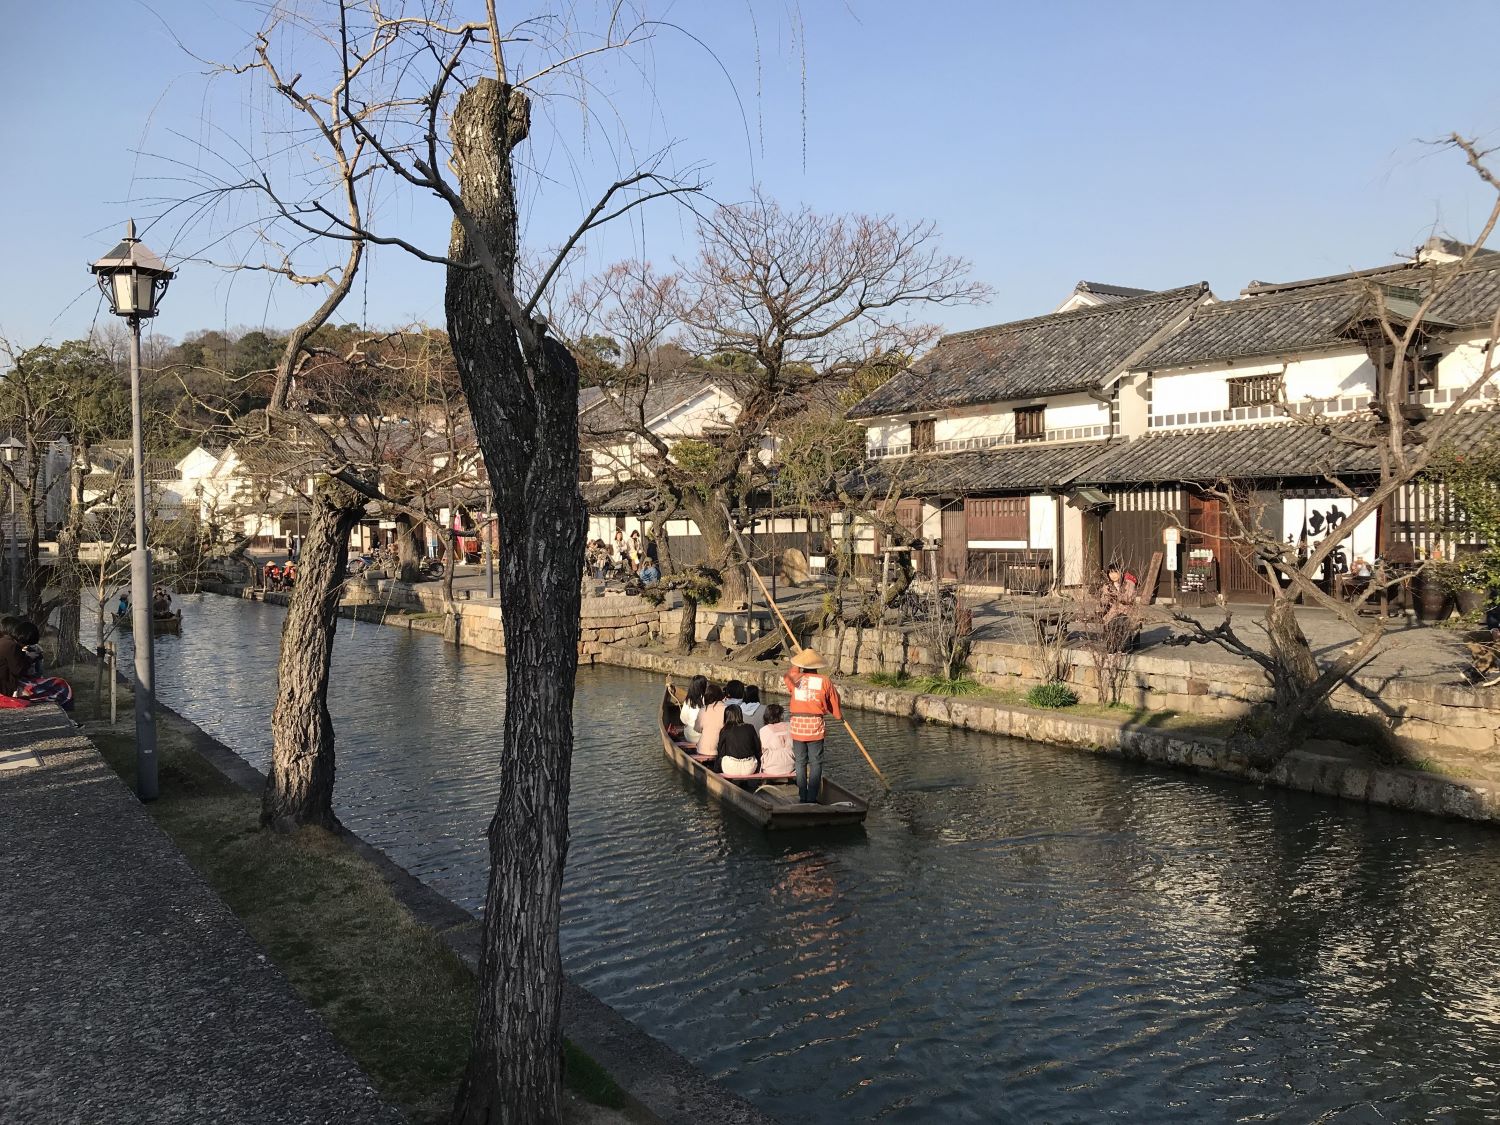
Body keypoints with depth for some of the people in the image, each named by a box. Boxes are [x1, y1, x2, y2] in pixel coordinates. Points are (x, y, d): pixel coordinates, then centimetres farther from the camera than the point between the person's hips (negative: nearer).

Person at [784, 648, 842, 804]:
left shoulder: (794, 678, 2)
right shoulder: (825, 681, -1)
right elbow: (834, 703, 8)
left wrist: (796, 667, 44)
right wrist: (840, 716, 26)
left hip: (797, 725, 2)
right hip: (815, 726, -2)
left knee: (800, 762, 10)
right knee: (815, 763, 5)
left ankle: (802, 797, 11)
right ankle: (812, 797, 2)